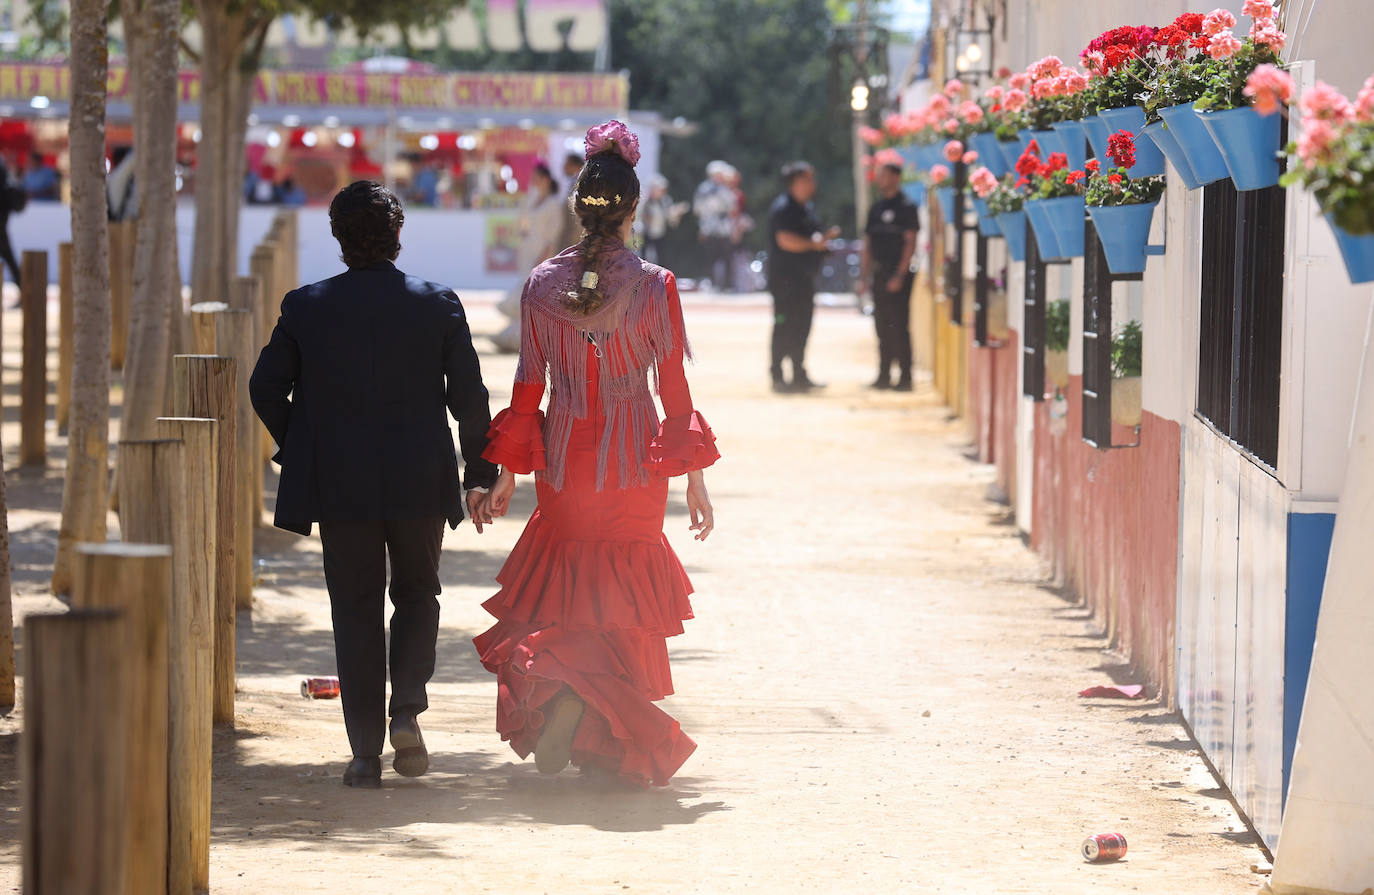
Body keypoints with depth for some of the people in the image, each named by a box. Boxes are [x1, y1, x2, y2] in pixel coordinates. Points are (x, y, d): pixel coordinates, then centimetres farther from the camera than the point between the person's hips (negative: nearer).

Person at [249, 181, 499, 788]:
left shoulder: (306, 307, -3)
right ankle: (407, 711, -1)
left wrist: (296, 447, 14)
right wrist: (479, 475, 6)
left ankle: (366, 750, 5)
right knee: (417, 594, 19)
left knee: (356, 609, 7)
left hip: (339, 486, 0)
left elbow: (265, 387, -1)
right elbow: (469, 395, -3)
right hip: (421, 482, 0)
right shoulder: (438, 304, -3)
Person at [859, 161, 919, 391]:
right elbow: (868, 244, 18)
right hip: (879, 274, 7)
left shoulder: (906, 207, -5)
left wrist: (899, 275, -16)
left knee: (899, 326, -8)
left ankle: (905, 378, -6)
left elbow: (910, 242, -10)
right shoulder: (876, 208, 16)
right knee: (882, 326, 8)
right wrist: (864, 275, 12)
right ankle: (884, 376, 13)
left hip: (898, 274, -7)